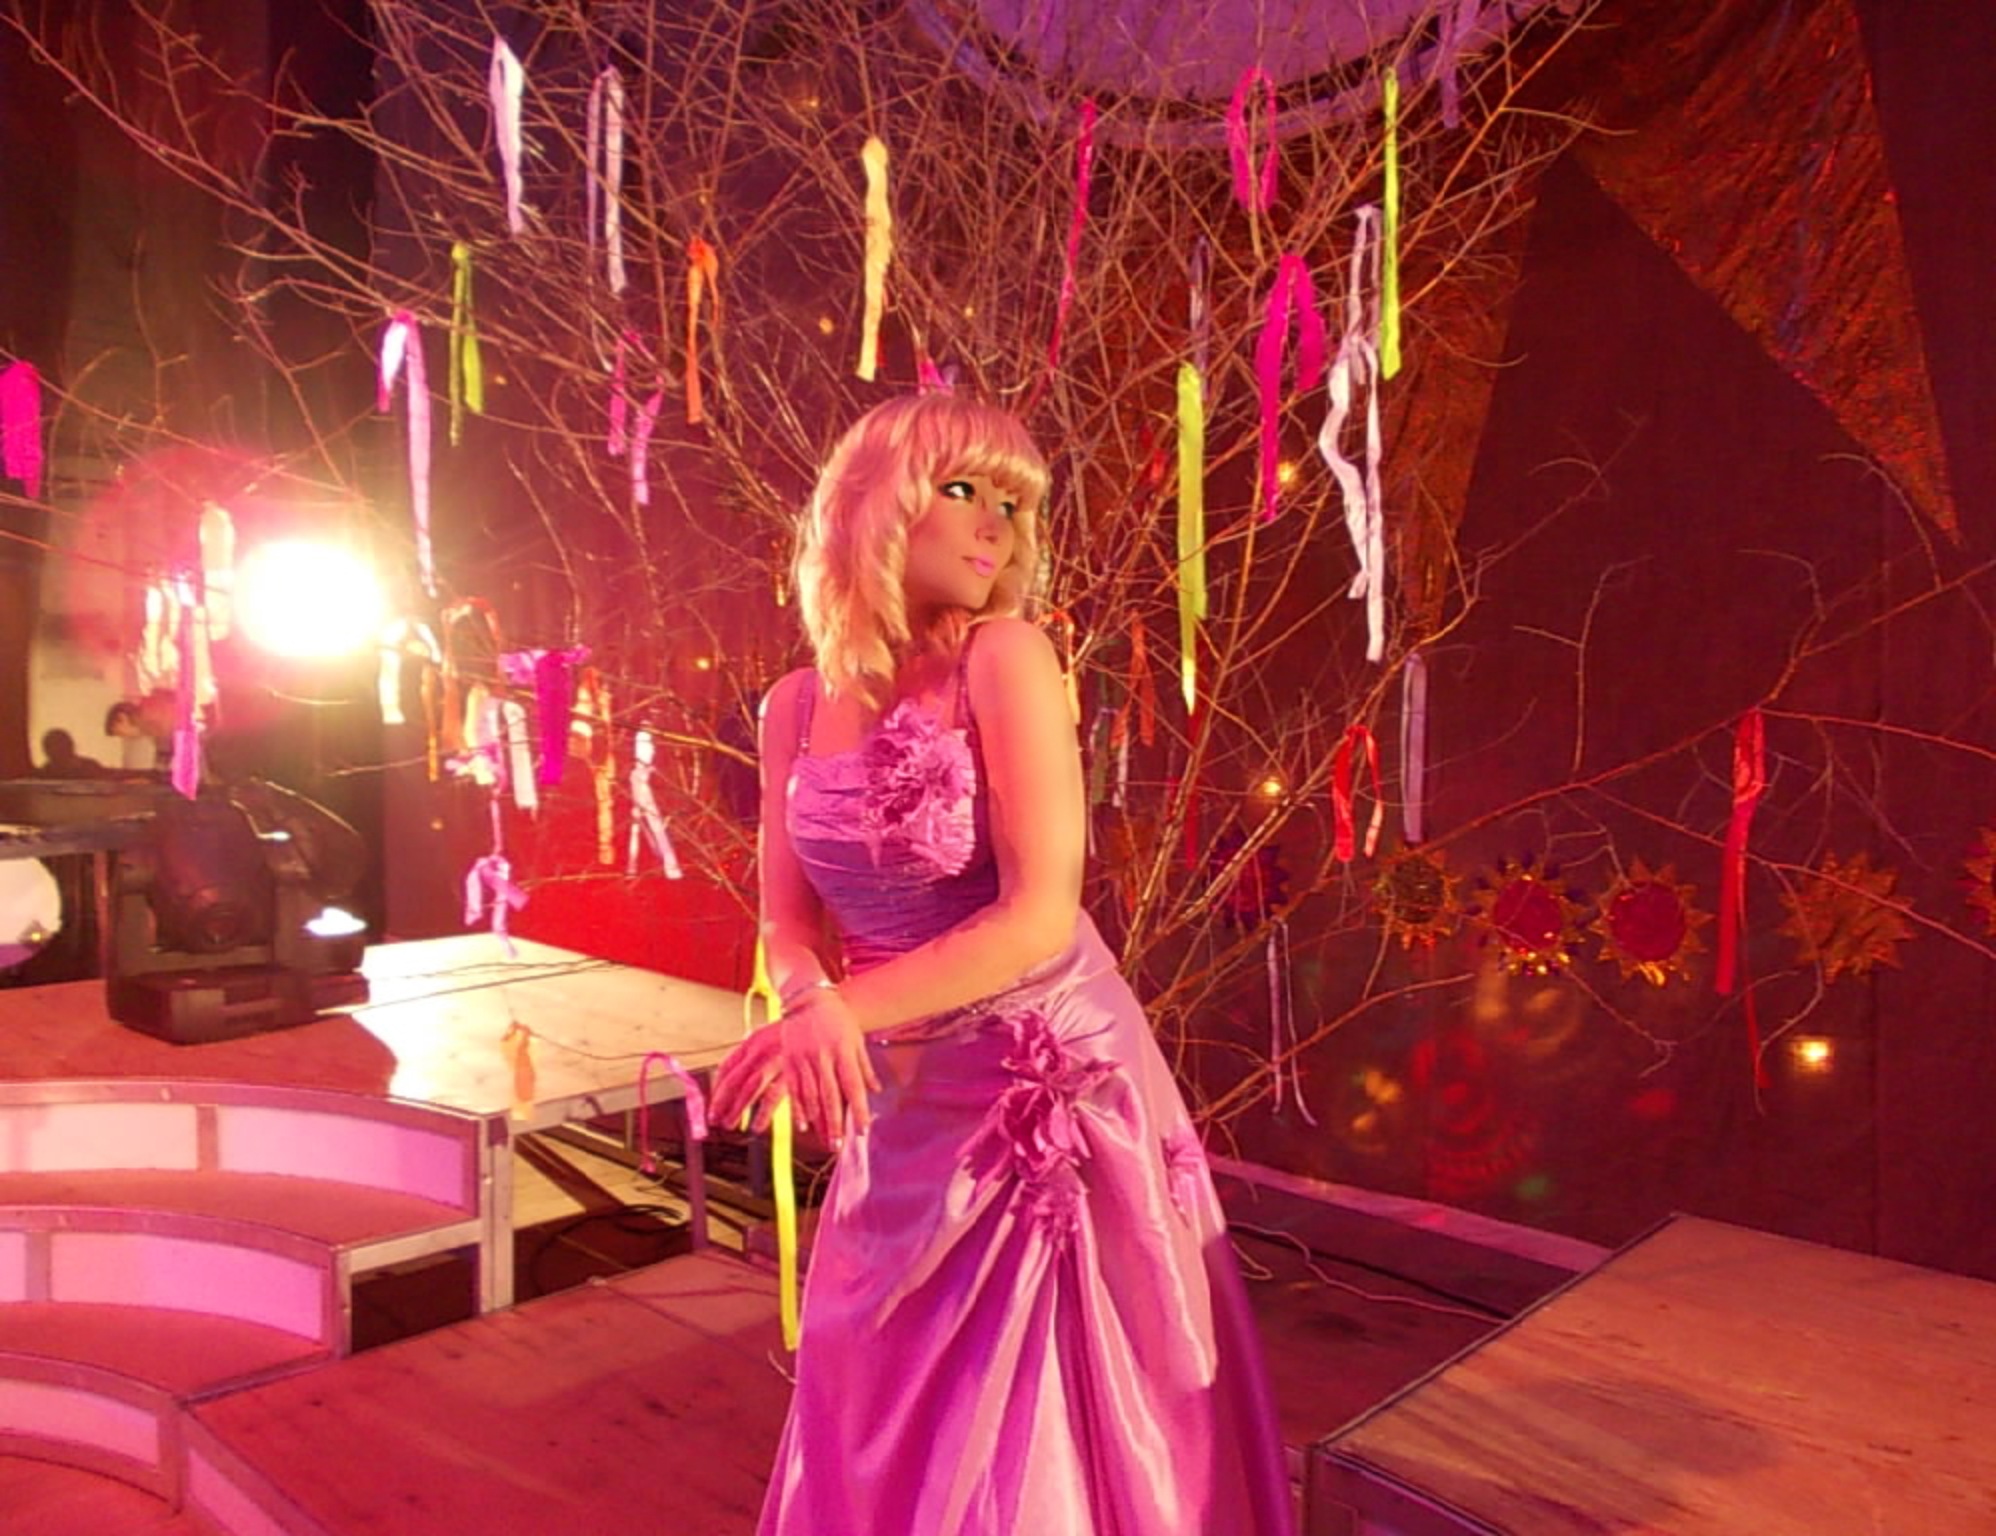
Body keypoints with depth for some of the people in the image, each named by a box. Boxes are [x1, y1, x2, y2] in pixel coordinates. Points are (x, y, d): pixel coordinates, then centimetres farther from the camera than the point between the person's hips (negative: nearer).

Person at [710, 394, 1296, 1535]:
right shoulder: (798, 706, 1)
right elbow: (791, 915, 3)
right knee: (875, 1429, 20)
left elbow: (1040, 916, -19)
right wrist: (815, 1004, -19)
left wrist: (838, 1012, -18)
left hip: (1051, 1084, -4)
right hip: (904, 1102, 5)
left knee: (1027, 1434, 9)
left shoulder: (1006, 657, -14)